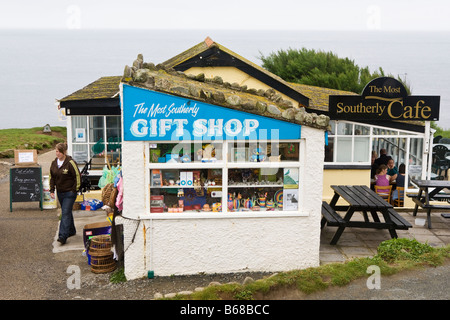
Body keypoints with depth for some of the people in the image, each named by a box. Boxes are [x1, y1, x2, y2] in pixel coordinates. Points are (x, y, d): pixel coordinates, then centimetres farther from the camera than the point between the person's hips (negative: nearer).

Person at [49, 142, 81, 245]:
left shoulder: (70, 163, -14)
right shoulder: (54, 163, 5)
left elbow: (78, 176, -10)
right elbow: (52, 177, 14)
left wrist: (75, 190, -9)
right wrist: (52, 190, 7)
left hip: (69, 193, -7)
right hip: (60, 192, 7)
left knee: (66, 213, -12)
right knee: (66, 212, 17)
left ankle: (63, 236, -15)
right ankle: (71, 231, 33)